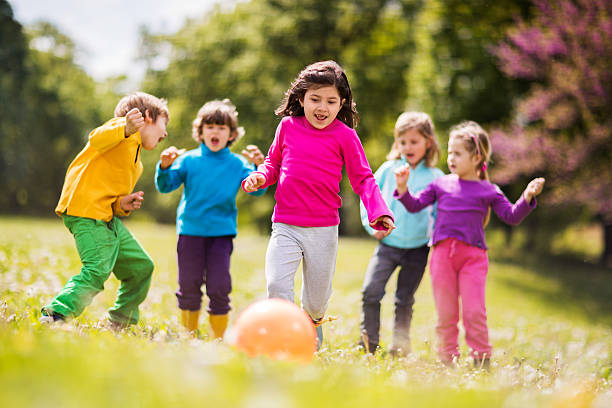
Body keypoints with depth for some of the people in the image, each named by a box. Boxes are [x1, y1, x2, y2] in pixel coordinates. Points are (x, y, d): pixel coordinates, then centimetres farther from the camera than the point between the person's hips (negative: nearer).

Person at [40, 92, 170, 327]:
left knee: (141, 266, 13)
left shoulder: (136, 166, 26)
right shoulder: (121, 127, -1)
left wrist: (123, 205, 3)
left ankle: (121, 325, 25)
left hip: (107, 217, 10)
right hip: (85, 209, -10)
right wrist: (125, 128, -44)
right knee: (98, 270, -24)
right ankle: (56, 315, -25)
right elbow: (97, 140, -24)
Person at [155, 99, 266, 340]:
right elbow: (165, 186, 0)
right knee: (189, 286, 5)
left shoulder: (237, 164, 4)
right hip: (190, 231, 0)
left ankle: (219, 340, 9)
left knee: (219, 287, -3)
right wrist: (165, 167, -20)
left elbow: (256, 190, -6)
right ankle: (189, 335, 19)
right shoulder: (189, 160, 3)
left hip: (222, 232, 0)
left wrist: (259, 167, -23)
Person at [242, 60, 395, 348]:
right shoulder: (288, 126, 4)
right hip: (285, 225, 1)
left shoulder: (344, 135, -3)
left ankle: (312, 323, 45)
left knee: (317, 300, 10)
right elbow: (274, 162, 18)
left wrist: (379, 211, -16)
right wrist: (260, 176, -4)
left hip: (324, 230, -1)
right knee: (276, 285, -19)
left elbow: (362, 178, 0)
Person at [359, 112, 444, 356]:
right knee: (370, 292, -10)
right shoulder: (388, 169, 4)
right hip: (387, 244, 1)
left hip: (417, 248, -1)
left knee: (405, 299, 8)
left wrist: (434, 236, -9)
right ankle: (368, 344, -1)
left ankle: (400, 346, 20)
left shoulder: (436, 177, 1)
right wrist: (372, 224, 2)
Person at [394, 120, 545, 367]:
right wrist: (403, 188, -2)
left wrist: (527, 198, -11)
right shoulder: (441, 184, 12)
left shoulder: (488, 190, 6)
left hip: (473, 255, -2)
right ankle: (447, 360, 17)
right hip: (442, 253, 2)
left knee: (474, 311, -8)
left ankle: (482, 361, 4)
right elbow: (415, 205, 13)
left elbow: (511, 217, 3)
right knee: (445, 313, 6)